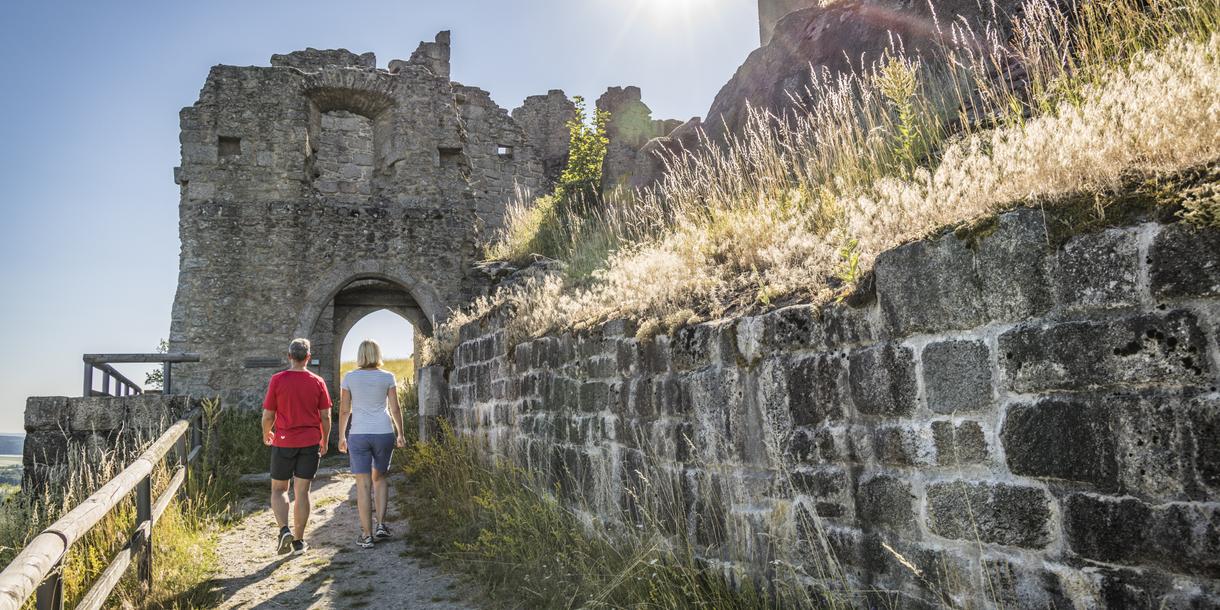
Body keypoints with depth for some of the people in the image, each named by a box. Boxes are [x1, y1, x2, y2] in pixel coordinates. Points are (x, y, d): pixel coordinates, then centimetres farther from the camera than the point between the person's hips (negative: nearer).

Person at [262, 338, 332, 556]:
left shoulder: (277, 380, -6)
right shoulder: (317, 382, -2)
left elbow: (268, 416, -3)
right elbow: (326, 417, 0)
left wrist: (266, 433, 17)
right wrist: (324, 442, 14)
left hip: (284, 442, -1)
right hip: (310, 443, 1)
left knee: (278, 490, 13)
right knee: (302, 491, 8)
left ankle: (284, 530, -7)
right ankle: (298, 540, 13)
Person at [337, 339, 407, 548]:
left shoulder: (349, 378, 0)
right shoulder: (387, 377, 0)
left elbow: (344, 410, 2)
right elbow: (395, 409, 1)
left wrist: (341, 436, 11)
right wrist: (401, 434, 10)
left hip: (359, 435, -1)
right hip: (384, 433, 1)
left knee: (363, 484, 3)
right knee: (380, 477, 21)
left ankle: (367, 536, 4)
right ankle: (381, 525, 12)